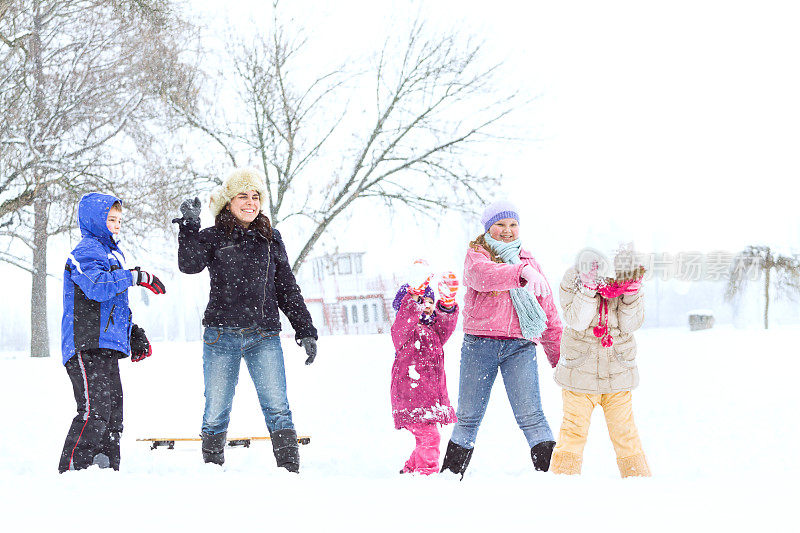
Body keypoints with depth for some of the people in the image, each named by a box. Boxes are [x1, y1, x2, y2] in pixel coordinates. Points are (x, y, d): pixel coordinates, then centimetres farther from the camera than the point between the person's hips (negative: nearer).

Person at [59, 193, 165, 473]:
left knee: (112, 413, 9)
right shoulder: (85, 253, -8)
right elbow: (97, 286, -28)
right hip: (87, 347, -10)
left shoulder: (113, 254, 24)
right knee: (95, 410, -17)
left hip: (107, 348, 10)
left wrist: (134, 334, 28)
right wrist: (136, 276, -24)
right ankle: (72, 469, -16)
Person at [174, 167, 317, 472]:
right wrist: (189, 227, -18)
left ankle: (290, 468, -9)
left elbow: (287, 290, 17)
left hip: (264, 336, 1)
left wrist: (305, 330, 14)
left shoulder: (270, 239, 14)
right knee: (216, 411, 3)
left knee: (277, 408, -9)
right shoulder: (213, 238, 7)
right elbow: (189, 265, -12)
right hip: (221, 335, -1)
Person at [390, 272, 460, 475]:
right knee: (428, 436, -17)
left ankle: (410, 470, 28)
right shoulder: (402, 330, -1)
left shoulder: (433, 331, 18)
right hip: (410, 395, -8)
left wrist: (447, 301, -19)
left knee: (427, 438, 14)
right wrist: (415, 295, -37)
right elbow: (406, 317, -23)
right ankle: (427, 472, -15)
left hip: (432, 395, 8)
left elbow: (445, 323, -1)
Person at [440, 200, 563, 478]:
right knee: (468, 417, 5)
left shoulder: (530, 263, 19)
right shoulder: (477, 255, 8)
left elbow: (549, 315, 22)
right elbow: (482, 274, -19)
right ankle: (450, 474, 18)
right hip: (480, 343, -1)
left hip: (520, 347, 1)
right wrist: (521, 272, -36)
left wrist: (560, 358, 15)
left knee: (530, 415, -13)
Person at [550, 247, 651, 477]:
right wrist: (589, 286, -28)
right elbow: (576, 321, -20)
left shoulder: (630, 279, -3)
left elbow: (629, 325, -8)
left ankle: (638, 476, 17)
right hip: (580, 369, -2)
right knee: (574, 427, -6)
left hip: (617, 371, 2)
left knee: (623, 428, 5)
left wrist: (631, 292, -21)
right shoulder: (573, 278, -10)